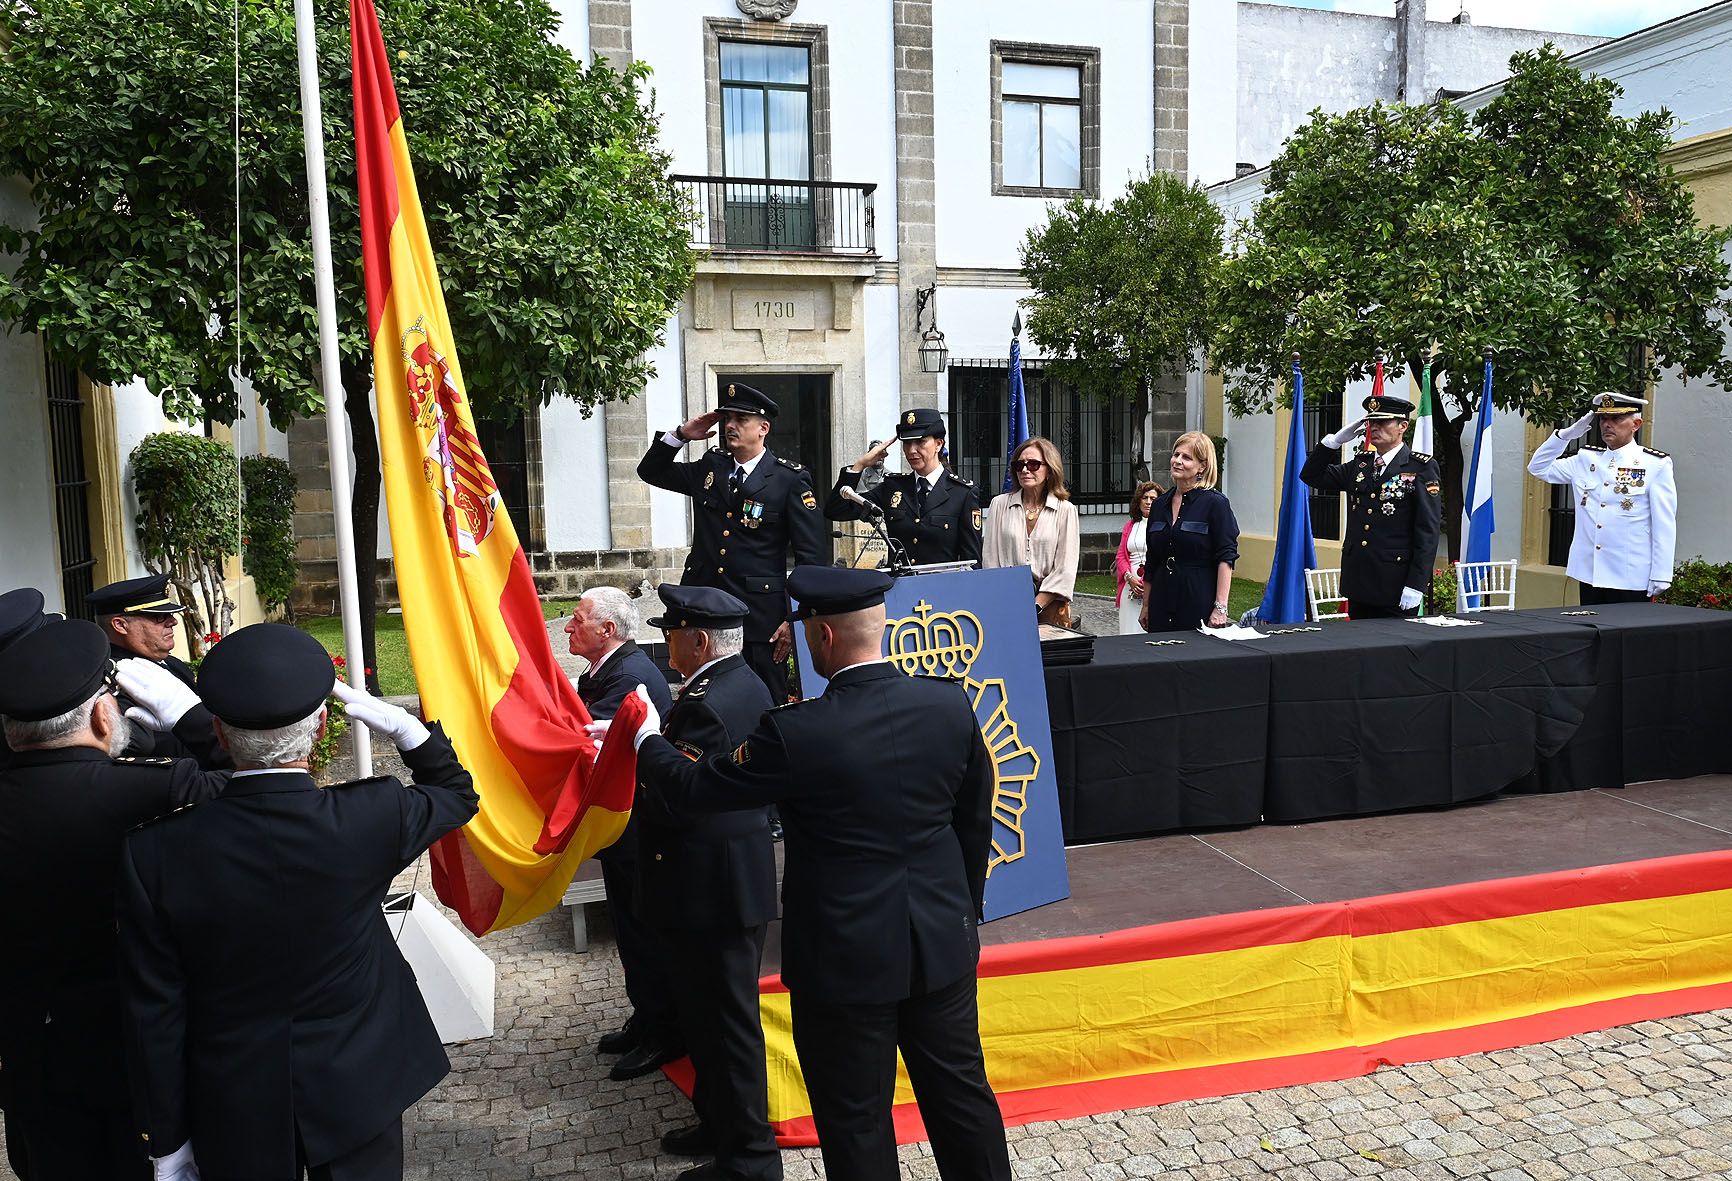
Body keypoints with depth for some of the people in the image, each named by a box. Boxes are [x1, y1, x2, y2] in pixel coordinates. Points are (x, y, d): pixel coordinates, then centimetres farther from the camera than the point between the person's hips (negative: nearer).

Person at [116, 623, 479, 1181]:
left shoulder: (154, 852, -19)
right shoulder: (372, 818, -21)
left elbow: (155, 1015, -10)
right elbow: (457, 792, 2)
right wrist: (401, 725, -4)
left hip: (233, 1119, 1)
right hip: (355, 1093, 0)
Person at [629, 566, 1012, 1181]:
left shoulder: (795, 733, -21)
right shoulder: (950, 705, -8)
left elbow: (692, 788, -8)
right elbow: (975, 818, 5)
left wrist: (648, 739, 13)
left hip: (846, 958, -4)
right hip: (943, 941, 5)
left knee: (858, 1122, 13)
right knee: (961, 1092, 20)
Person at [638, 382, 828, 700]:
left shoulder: (790, 480, -4)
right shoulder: (708, 467, 11)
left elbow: (812, 556, -6)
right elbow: (650, 471, 23)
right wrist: (681, 434, 6)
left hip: (761, 615, -4)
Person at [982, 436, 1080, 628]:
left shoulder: (1065, 510, 3)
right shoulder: (1000, 504, 7)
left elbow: (1065, 569, -2)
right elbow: (990, 559, 4)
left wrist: (1035, 606, -10)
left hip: (1050, 605, -1)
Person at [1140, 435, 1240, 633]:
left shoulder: (1215, 503, -6)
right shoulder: (1160, 505, 11)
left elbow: (1226, 558, -10)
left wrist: (1220, 608, -17)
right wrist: (1146, 606, 15)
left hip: (1199, 604, -5)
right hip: (1161, 606, 5)